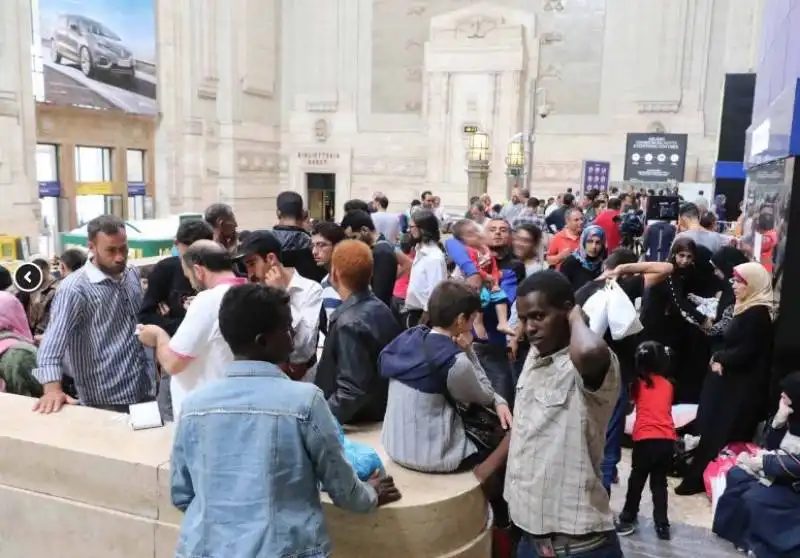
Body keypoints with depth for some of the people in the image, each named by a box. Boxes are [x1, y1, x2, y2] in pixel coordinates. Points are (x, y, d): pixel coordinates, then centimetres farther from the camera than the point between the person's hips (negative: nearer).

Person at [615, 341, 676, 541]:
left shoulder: (638, 383, 5)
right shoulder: (668, 385, 13)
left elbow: (631, 400, 19)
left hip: (645, 439, -2)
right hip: (667, 440, 3)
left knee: (637, 480, 13)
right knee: (659, 483, 15)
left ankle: (628, 519, 24)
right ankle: (662, 525, 16)